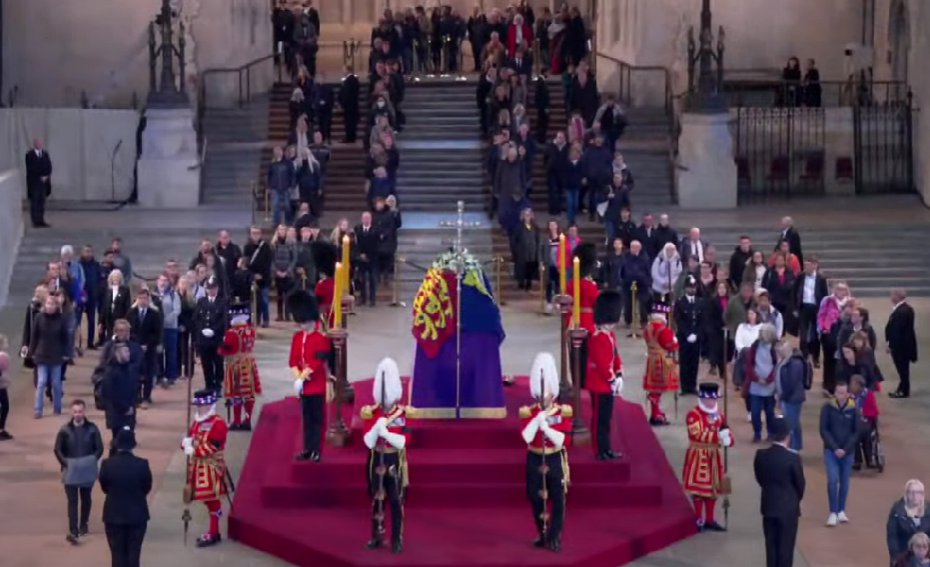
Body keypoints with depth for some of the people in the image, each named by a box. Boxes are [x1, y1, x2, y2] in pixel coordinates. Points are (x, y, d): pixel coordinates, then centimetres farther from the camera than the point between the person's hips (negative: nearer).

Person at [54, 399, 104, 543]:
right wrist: (65, 464, -9)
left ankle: (83, 525, 32)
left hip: (87, 471, 1)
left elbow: (99, 448, 1)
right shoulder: (65, 430, -5)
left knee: (85, 499, 15)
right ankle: (73, 532, -11)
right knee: (72, 501, -5)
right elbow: (58, 449, 0)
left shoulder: (92, 429, -5)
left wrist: (92, 462, -9)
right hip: (70, 471, -1)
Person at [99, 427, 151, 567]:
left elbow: (104, 487, 1)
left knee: (117, 553, 8)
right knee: (133, 553, 8)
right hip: (137, 515, 0)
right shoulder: (142, 464, -13)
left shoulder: (107, 464, -12)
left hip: (114, 515, 0)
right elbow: (147, 488, -1)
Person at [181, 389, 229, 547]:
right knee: (207, 499, 14)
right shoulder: (197, 422, 13)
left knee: (212, 499, -5)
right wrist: (187, 443, -11)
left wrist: (194, 450, -21)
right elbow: (190, 438, 12)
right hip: (198, 465, 8)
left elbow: (212, 447, -21)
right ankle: (213, 531, 22)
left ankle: (213, 534, -1)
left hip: (211, 467, -8)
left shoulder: (218, 423, -14)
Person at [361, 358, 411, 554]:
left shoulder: (402, 414, -8)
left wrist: (385, 432, -26)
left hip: (395, 462, -2)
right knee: (377, 501, 9)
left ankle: (397, 540, 9)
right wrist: (378, 426, -25)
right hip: (377, 461, 2)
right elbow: (369, 442, -9)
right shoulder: (370, 414, -3)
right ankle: (377, 537, 19)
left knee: (396, 502, 3)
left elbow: (403, 442, -15)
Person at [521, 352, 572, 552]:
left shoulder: (563, 413, -4)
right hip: (535, 460, 1)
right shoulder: (528, 413, -3)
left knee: (558, 501, -2)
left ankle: (555, 538, 6)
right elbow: (526, 437, -18)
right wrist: (539, 418, -24)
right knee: (536, 500, 7)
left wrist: (546, 428, -24)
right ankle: (543, 536, 22)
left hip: (555, 460, -1)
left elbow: (564, 440, -12)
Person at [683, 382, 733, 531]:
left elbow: (726, 431, 11)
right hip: (699, 456, -7)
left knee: (713, 488, 11)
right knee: (699, 488, -2)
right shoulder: (693, 415, -14)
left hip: (714, 455, 7)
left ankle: (710, 520, 20)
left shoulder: (719, 414, 9)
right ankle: (699, 520, 7)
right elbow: (697, 435, -24)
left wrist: (728, 439, -14)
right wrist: (718, 436, -30)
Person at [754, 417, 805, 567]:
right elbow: (800, 483, -6)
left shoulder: (761, 455, -6)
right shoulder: (793, 457, -17)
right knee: (786, 547, 3)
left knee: (771, 546, 13)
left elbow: (760, 479, 5)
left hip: (769, 506, 4)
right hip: (788, 508, -4)